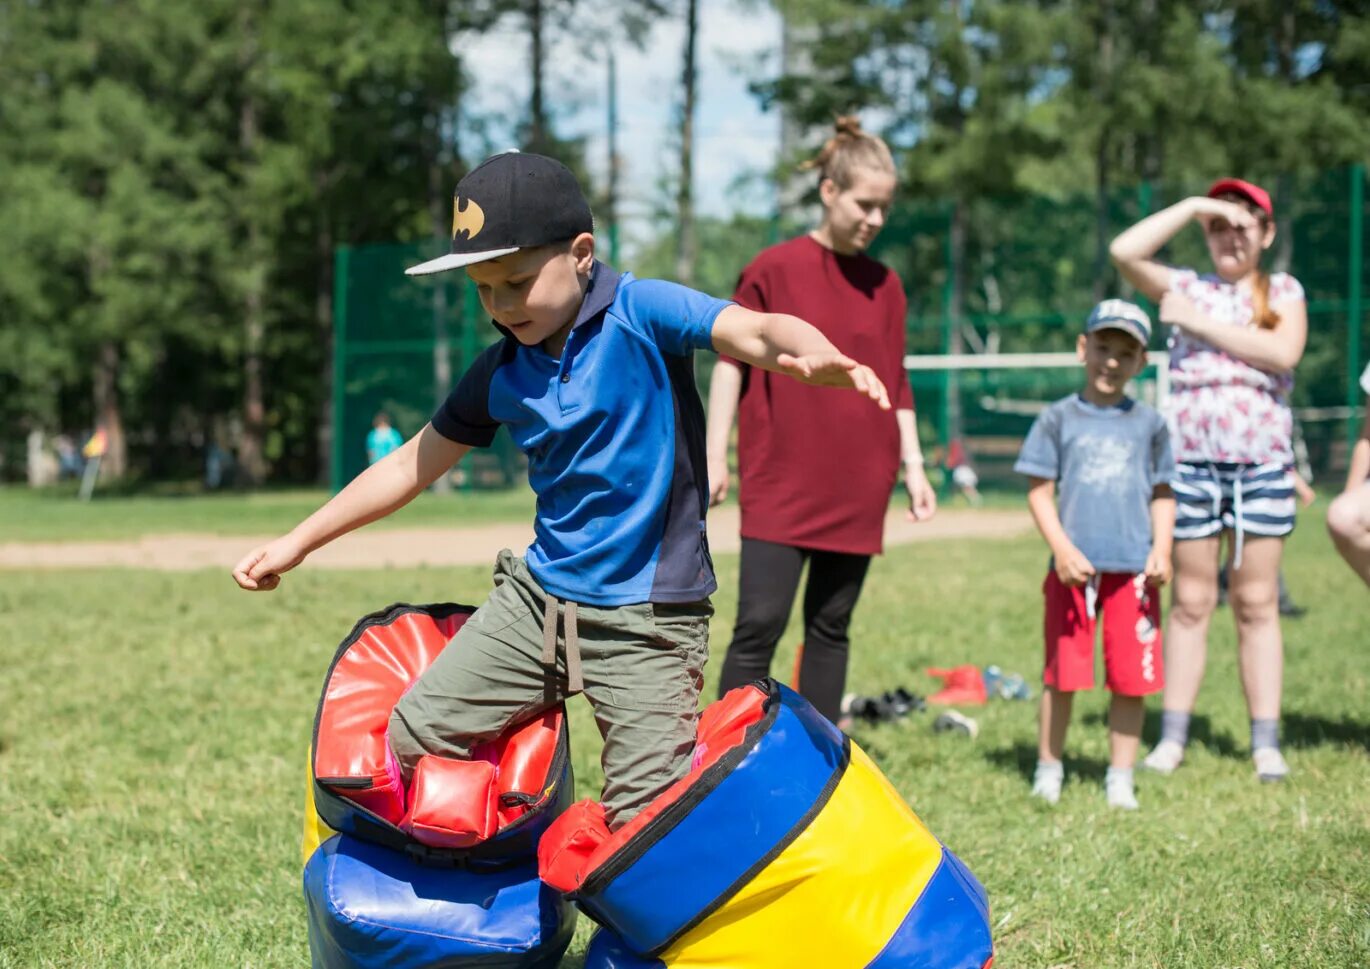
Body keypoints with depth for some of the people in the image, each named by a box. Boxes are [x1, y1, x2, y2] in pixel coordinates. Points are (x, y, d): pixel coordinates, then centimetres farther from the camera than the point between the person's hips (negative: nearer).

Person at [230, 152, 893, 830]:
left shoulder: (640, 313, -11)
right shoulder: (500, 373, 6)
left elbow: (753, 332, -27)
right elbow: (414, 465, 18)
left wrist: (817, 357, -51)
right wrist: (297, 543, 20)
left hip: (647, 620, -6)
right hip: (537, 596, 6)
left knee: (649, 826, -13)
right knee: (413, 737, 6)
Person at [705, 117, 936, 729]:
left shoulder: (885, 285, 10)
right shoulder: (774, 269, -3)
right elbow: (731, 362, 0)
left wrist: (913, 466, 12)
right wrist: (714, 456, -4)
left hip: (857, 492, 4)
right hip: (779, 487, -4)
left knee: (831, 628, 9)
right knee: (759, 625, -11)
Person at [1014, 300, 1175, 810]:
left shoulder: (1149, 424, 10)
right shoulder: (1059, 419, 5)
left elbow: (1162, 495, 13)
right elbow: (1040, 490, 2)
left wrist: (1161, 550, -1)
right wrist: (1063, 549, -9)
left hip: (1134, 570, 1)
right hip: (1074, 566, -1)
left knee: (1131, 677, 1)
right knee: (1062, 674, 3)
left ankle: (1120, 778, 12)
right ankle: (1048, 768, 18)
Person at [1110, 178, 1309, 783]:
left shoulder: (1283, 292, 10)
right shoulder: (1186, 288, 11)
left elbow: (1283, 352, -10)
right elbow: (1124, 252, -4)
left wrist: (1201, 323, -12)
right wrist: (1192, 207, -4)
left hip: (1263, 463, 0)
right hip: (1190, 460, 0)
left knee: (1257, 604, 2)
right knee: (1190, 601, 4)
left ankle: (1266, 743, 5)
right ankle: (1172, 739, 7)